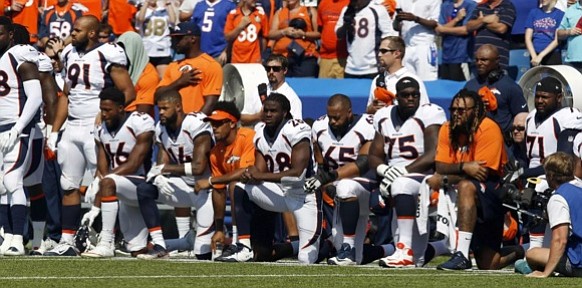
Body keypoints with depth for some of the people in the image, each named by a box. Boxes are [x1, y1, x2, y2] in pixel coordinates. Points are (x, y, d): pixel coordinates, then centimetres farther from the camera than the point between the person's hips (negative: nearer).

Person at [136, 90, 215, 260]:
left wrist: (165, 169, -21)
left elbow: (198, 167, -29)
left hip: (205, 187, -7)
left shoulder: (196, 125, -24)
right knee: (144, 191, -13)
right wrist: (158, 177, -26)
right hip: (185, 186, 7)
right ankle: (159, 248, -15)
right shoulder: (161, 129, 0)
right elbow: (161, 166, 0)